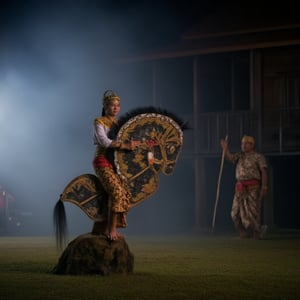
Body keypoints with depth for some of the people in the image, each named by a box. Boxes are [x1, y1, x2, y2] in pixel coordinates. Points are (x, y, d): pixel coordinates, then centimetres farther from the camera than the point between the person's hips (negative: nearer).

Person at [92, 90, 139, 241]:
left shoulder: (120, 124, 17)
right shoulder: (99, 122, -2)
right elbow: (104, 141, -17)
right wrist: (125, 145, -24)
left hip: (117, 163, 7)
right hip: (103, 162, -7)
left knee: (124, 193, -5)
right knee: (116, 190, -24)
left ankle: (110, 228, 2)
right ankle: (111, 229, -20)